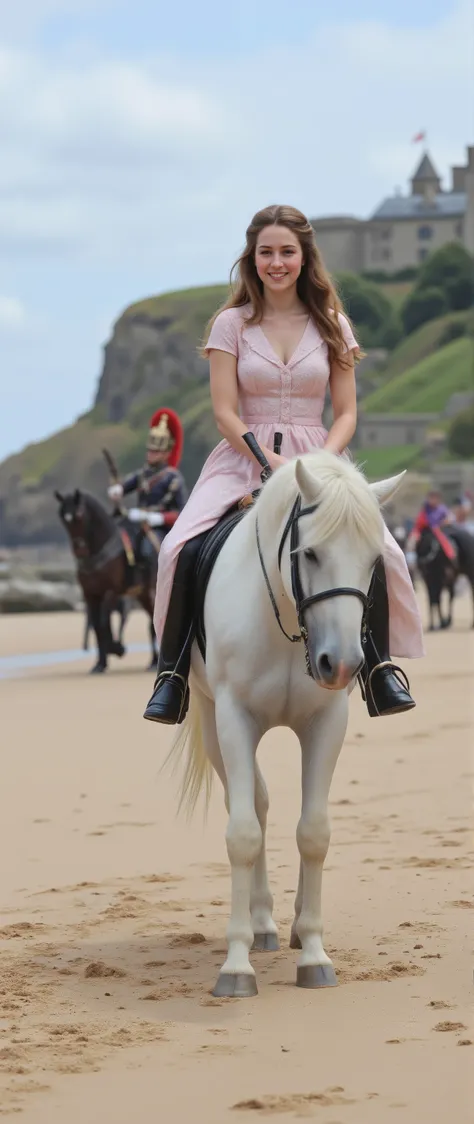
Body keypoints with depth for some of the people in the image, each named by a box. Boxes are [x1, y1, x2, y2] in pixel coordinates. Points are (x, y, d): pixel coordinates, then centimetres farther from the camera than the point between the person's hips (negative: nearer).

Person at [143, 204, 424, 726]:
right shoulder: (232, 324, 3)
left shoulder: (331, 325, 8)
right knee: (184, 550, -26)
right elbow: (225, 413, -4)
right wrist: (272, 462, -19)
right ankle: (173, 673, -11)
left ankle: (379, 668, -9)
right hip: (244, 460, -1)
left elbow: (346, 413, 5)